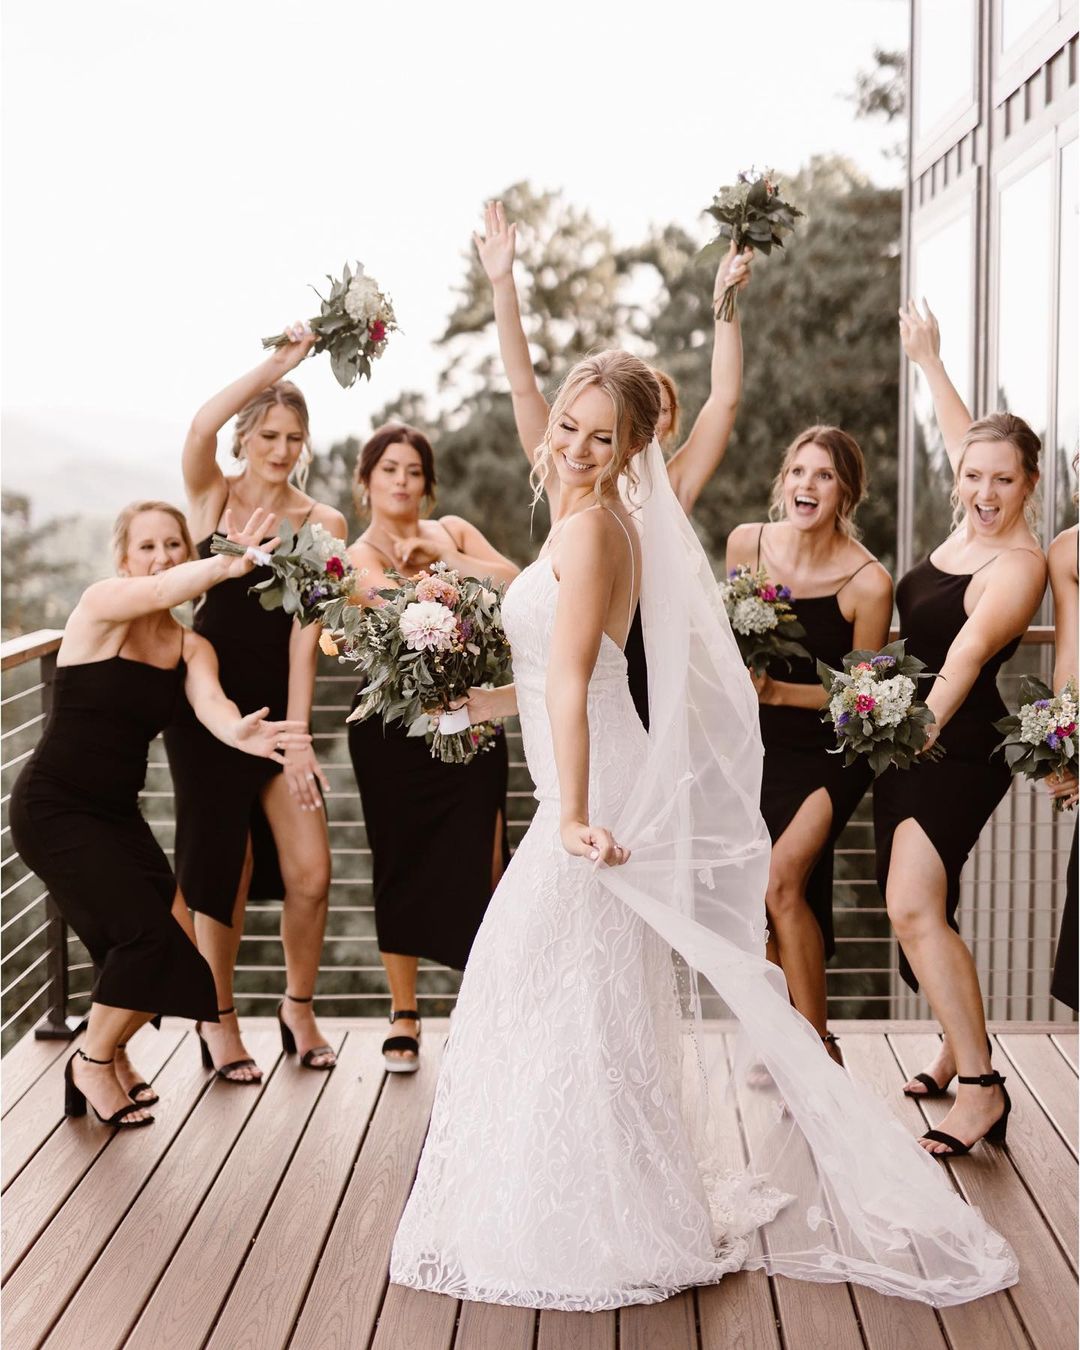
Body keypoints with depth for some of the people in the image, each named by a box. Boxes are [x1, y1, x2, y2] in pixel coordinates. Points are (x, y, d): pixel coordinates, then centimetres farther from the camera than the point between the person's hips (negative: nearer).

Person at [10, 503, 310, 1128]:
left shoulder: (191, 647, 1)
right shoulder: (101, 605, -12)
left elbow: (210, 703, -21)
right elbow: (156, 592, -35)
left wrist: (240, 731, -46)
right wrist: (227, 565, -55)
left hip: (118, 812, 6)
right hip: (54, 807, -6)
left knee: (178, 950, -2)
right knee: (144, 931, -18)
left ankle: (111, 1053, 28)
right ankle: (93, 1063, 7)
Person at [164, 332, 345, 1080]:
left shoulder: (323, 523, 1)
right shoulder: (214, 494, 0)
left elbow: (305, 630, -8)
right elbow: (201, 427, -23)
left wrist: (297, 736, -15)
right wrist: (277, 364, -25)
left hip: (278, 707, 1)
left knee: (310, 872, -4)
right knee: (225, 871, 4)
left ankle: (299, 1010, 21)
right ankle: (220, 1024, 23)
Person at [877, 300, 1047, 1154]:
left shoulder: (1019, 563, -15)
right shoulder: (971, 527, 7)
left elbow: (970, 647, -27)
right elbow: (962, 437, 25)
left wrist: (927, 724, -36)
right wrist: (928, 360, 36)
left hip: (958, 748, -9)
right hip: (909, 738, 9)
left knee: (914, 907, -19)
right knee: (923, 911, 14)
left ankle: (982, 1084, -16)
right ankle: (957, 1050, 28)